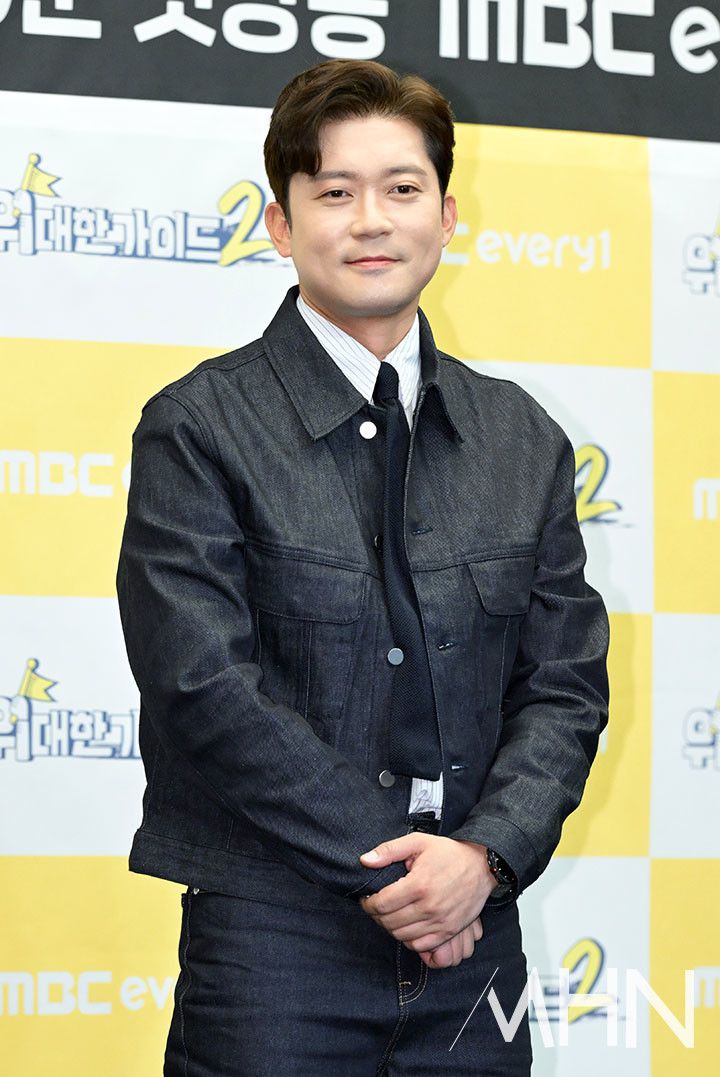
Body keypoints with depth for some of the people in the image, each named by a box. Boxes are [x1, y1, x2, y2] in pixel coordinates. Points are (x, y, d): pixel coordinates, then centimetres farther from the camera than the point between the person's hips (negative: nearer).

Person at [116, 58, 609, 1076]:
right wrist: (386, 870, -13)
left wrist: (485, 853, -10)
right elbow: (206, 685, -12)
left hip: (473, 950, 4)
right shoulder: (196, 430, -5)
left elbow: (565, 684, 6)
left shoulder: (525, 441, 9)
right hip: (273, 952, -4)